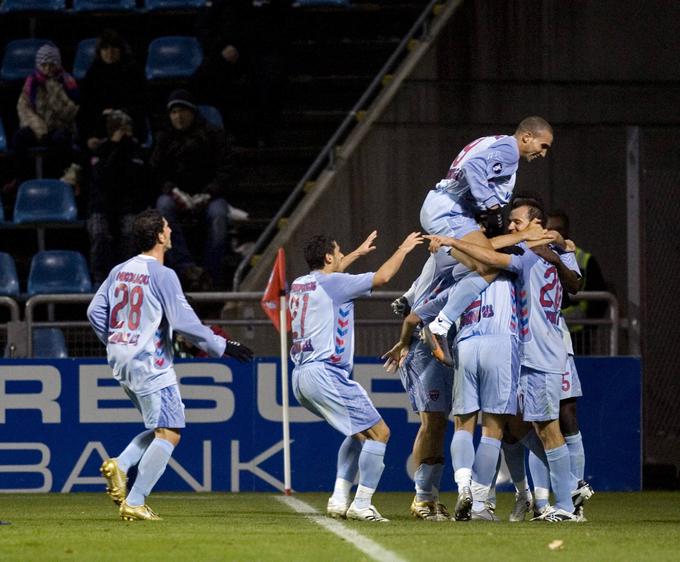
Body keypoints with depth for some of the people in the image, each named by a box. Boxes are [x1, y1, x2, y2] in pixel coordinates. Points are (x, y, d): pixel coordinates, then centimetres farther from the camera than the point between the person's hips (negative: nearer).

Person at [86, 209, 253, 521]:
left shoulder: (120, 271, 10)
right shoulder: (162, 275, -13)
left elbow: (95, 311, 12)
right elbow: (183, 321, -17)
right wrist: (222, 346, -10)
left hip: (121, 363, 9)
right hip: (150, 364, -8)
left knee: (161, 430, 18)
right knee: (168, 434, -5)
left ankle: (120, 464, -2)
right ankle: (134, 503, -11)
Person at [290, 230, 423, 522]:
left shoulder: (300, 285, 17)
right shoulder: (333, 284, -8)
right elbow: (382, 276, -6)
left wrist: (358, 253, 51)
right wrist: (403, 249, 11)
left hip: (301, 377, 9)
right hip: (325, 374, -9)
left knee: (360, 432, 22)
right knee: (378, 432, -5)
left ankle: (339, 498, 12)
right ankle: (361, 505, -10)